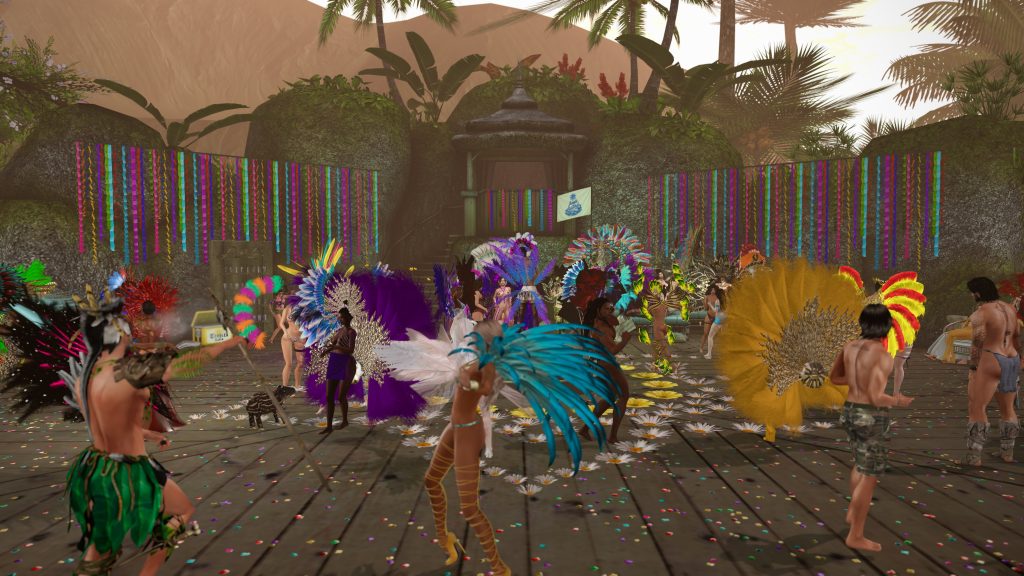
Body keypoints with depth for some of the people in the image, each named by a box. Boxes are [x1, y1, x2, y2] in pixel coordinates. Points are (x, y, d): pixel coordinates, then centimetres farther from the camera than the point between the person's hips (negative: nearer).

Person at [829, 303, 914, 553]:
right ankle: (855, 536, 15)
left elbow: (834, 377, 14)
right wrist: (898, 401, -4)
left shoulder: (850, 346, 1)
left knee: (862, 464, 32)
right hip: (872, 418, -7)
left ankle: (852, 512, 46)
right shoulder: (882, 355, -22)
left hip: (850, 413, 7)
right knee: (869, 477, 6)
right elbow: (876, 398, -25)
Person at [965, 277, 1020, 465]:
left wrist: (973, 367, -11)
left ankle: (974, 456, -5)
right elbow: (1017, 337, 16)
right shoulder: (1010, 309, 9)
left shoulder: (980, 314, -15)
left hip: (990, 361, -8)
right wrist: (1016, 362, 24)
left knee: (976, 408, -3)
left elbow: (977, 343, -18)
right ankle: (1007, 452, 28)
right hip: (1012, 360, 8)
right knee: (1007, 408, 19)